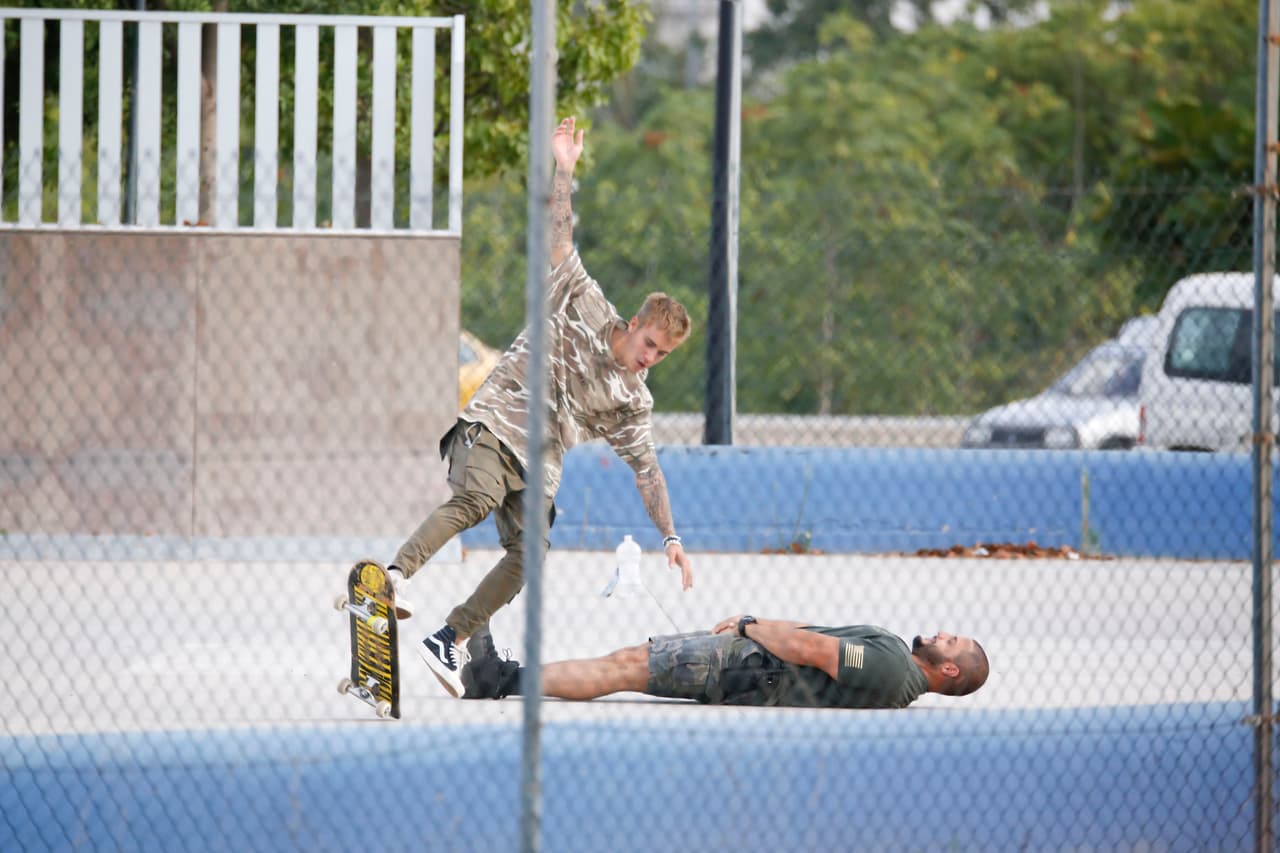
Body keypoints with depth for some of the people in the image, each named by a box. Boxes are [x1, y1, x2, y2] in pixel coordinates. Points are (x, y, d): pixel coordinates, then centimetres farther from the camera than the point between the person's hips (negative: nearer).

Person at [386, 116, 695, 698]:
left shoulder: (633, 401, 15)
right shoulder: (583, 308, 3)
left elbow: (645, 468, 18)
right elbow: (560, 242, -1)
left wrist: (670, 536, 11)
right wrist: (564, 171, -8)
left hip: (538, 463, 6)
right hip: (493, 424, -6)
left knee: (527, 553, -13)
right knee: (476, 499, -33)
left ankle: (449, 640, -6)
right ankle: (396, 574, -47)